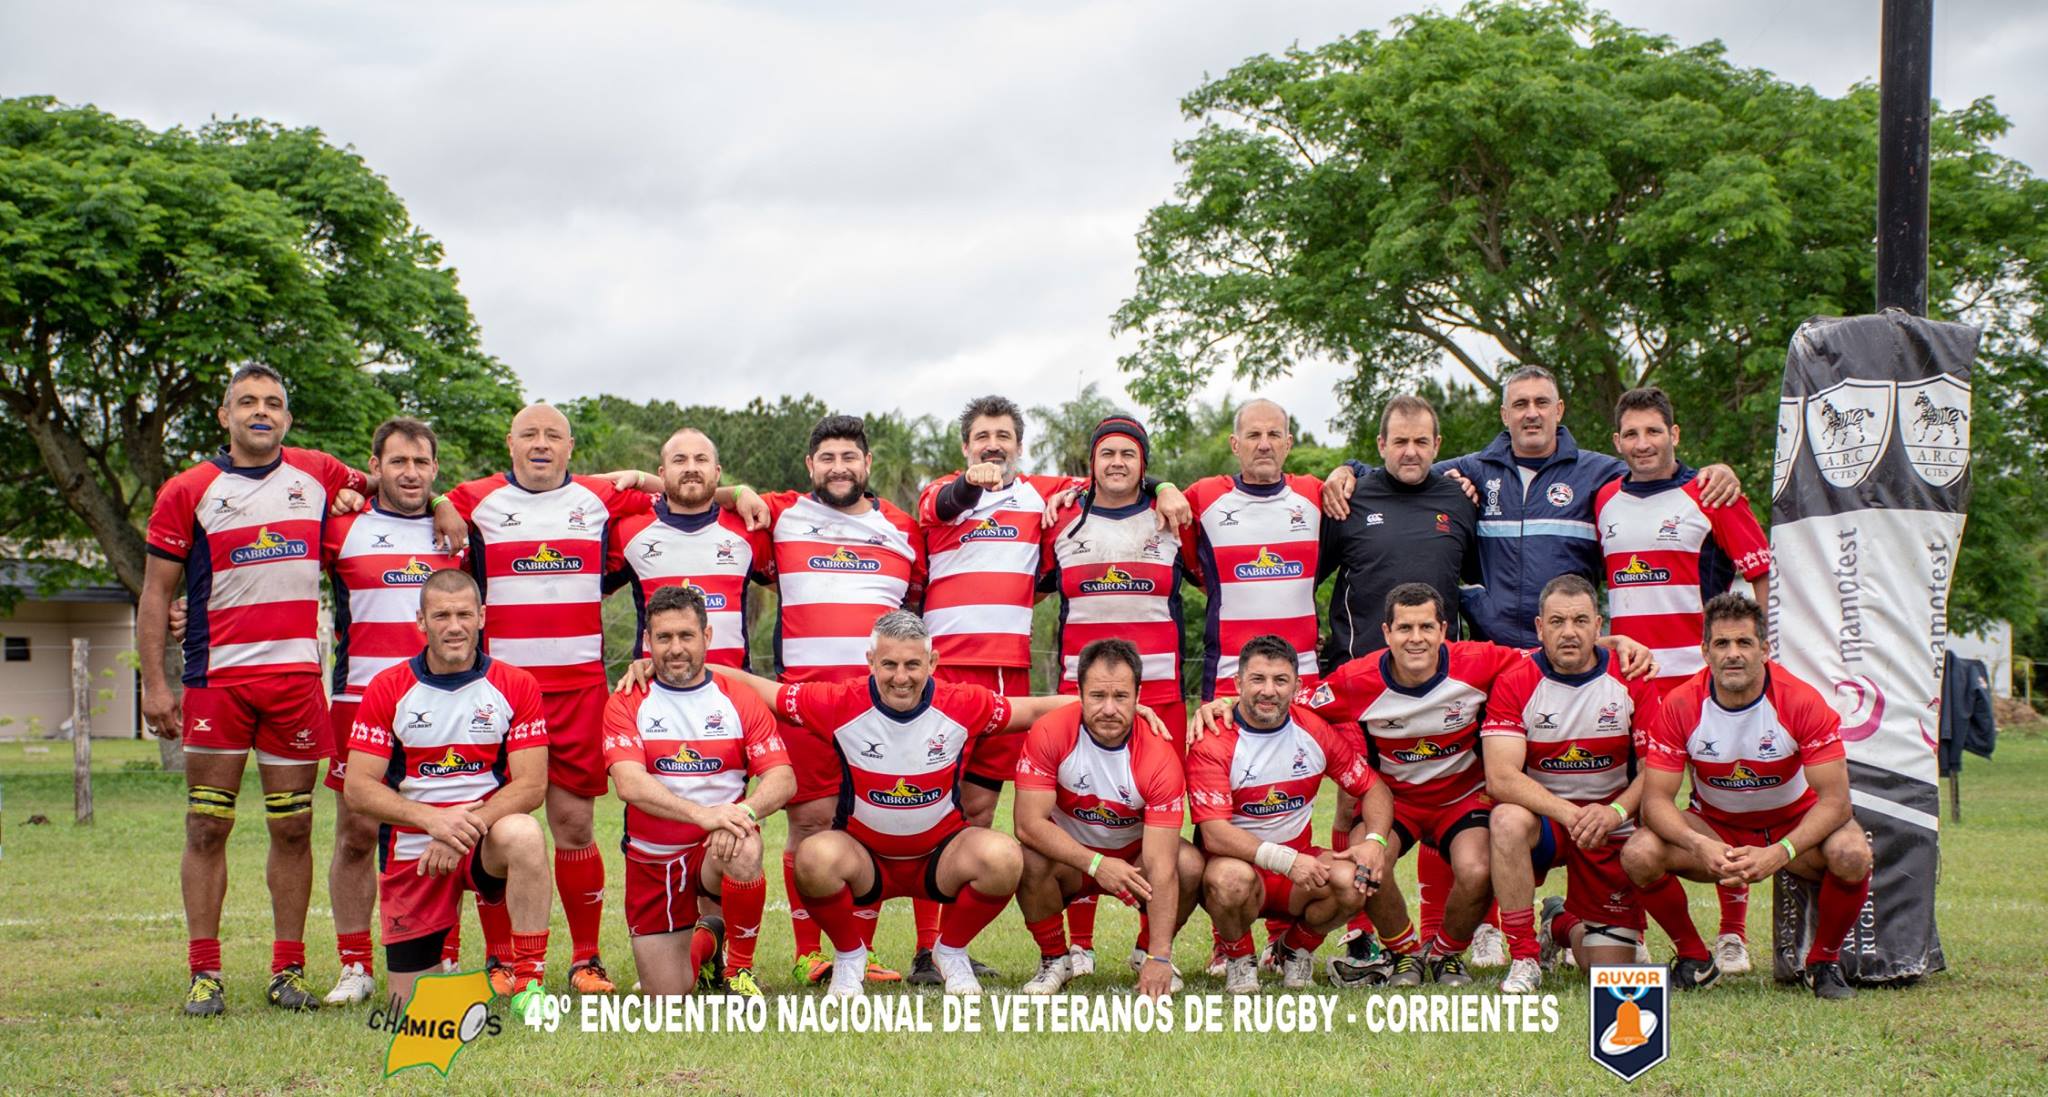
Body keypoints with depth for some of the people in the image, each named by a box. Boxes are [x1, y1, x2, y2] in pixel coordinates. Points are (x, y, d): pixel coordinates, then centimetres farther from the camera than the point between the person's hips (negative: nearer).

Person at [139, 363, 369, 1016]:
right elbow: (156, 594, 3)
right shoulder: (188, 492, 3)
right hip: (216, 678, -2)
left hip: (298, 676, 2)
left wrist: (356, 500, 6)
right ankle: (204, 974, 5)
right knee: (207, 827, -1)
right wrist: (154, 684, -4)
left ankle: (288, 969, 11)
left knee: (293, 827, 4)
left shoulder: (319, 476, 10)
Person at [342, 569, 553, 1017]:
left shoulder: (516, 686, -3)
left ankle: (528, 980, -25)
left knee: (523, 834, -38)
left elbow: (531, 784, -9)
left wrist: (468, 826, -24)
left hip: (486, 842, -1)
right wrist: (433, 819, -22)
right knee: (412, 1006, 2)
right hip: (413, 847, 1)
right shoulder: (386, 690, -2)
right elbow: (357, 789, -7)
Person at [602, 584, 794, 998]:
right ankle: (705, 940, 34)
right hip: (653, 859, 1)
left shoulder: (740, 701, 1)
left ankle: (739, 968, -11)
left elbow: (783, 779, -8)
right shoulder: (625, 706, -3)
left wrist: (744, 811, -31)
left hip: (718, 847, -1)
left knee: (744, 851, -38)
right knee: (666, 996, -2)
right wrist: (701, 813, -34)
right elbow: (629, 784, -19)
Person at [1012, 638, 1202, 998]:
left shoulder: (1160, 758, -25)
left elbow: (1160, 866, -29)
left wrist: (1159, 958, -35)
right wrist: (1096, 864, -38)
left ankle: (1147, 952, 4)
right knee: (1031, 861, -33)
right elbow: (1028, 823, -25)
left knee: (1190, 866, -28)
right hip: (1068, 856, 0)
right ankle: (1054, 960, -4)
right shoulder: (1049, 734, -24)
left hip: (1133, 855, 1)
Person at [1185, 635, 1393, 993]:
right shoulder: (1213, 742, -14)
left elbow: (1374, 789, 7)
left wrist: (1374, 841, -14)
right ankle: (1239, 960, -3)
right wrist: (1283, 860, -34)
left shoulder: (1315, 730, -1)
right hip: (1239, 862, -3)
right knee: (1232, 879, -38)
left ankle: (1298, 950, 6)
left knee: (1352, 880, -27)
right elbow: (1214, 833, -22)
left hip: (1299, 862, 4)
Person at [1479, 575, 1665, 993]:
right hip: (1542, 818, -1)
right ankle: (1524, 957, -23)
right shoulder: (1514, 684, -11)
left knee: (1612, 970, -4)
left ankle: (1562, 925, 33)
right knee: (1508, 820, -38)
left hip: (1610, 829, 1)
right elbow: (1500, 777, -21)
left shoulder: (1632, 681, -7)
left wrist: (1616, 811, -26)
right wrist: (1568, 813, -33)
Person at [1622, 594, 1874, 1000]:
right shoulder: (1680, 706, -18)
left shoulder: (1802, 701, -22)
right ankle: (1694, 958, 0)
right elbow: (1656, 798, -18)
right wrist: (1700, 847, -38)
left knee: (1851, 855, -33)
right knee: (1639, 854, -27)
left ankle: (1824, 961, -3)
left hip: (1795, 824, -1)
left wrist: (1779, 853, -39)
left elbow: (1834, 799, -23)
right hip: (1713, 824, 1)